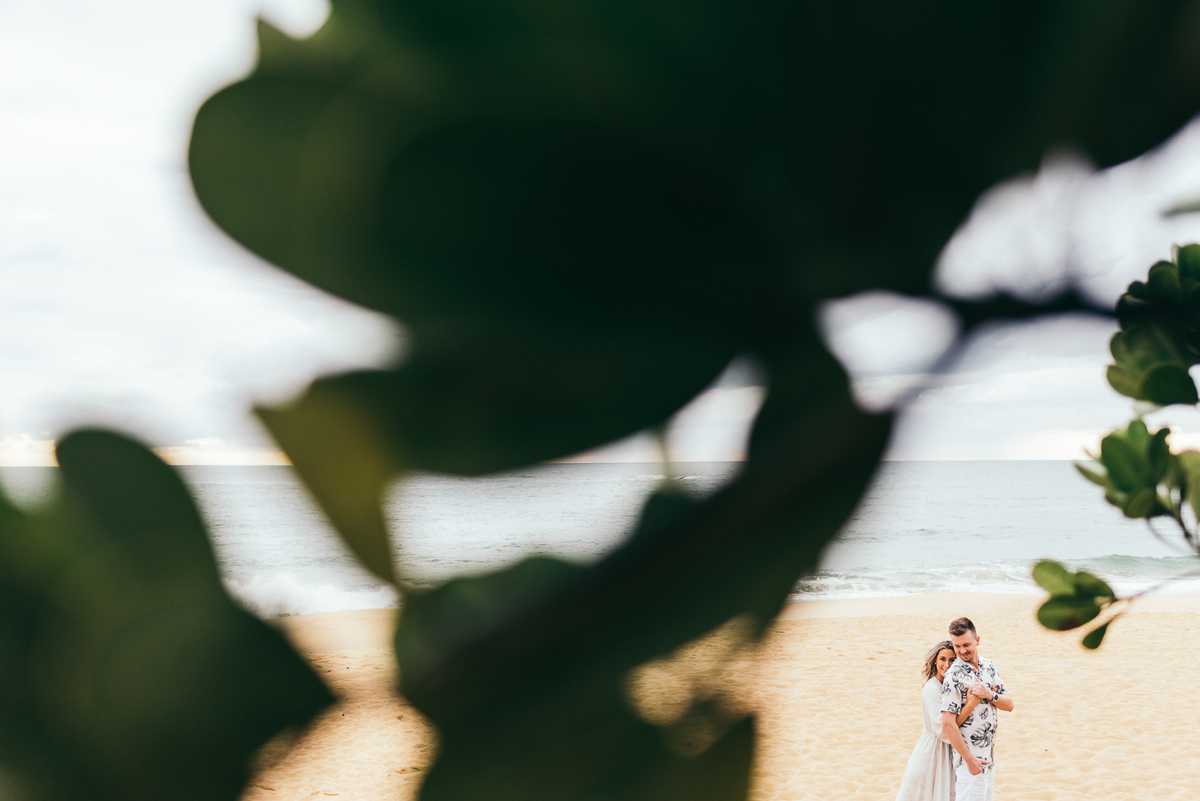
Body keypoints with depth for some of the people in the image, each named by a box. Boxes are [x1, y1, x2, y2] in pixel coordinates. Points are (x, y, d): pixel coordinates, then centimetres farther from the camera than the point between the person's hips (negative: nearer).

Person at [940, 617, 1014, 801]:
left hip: (989, 757, 7)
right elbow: (948, 723, -19)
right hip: (970, 759, -7)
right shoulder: (954, 676, -15)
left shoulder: (989, 666, 7)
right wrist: (969, 759, -17)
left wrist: (989, 695, -13)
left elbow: (1009, 705, 8)